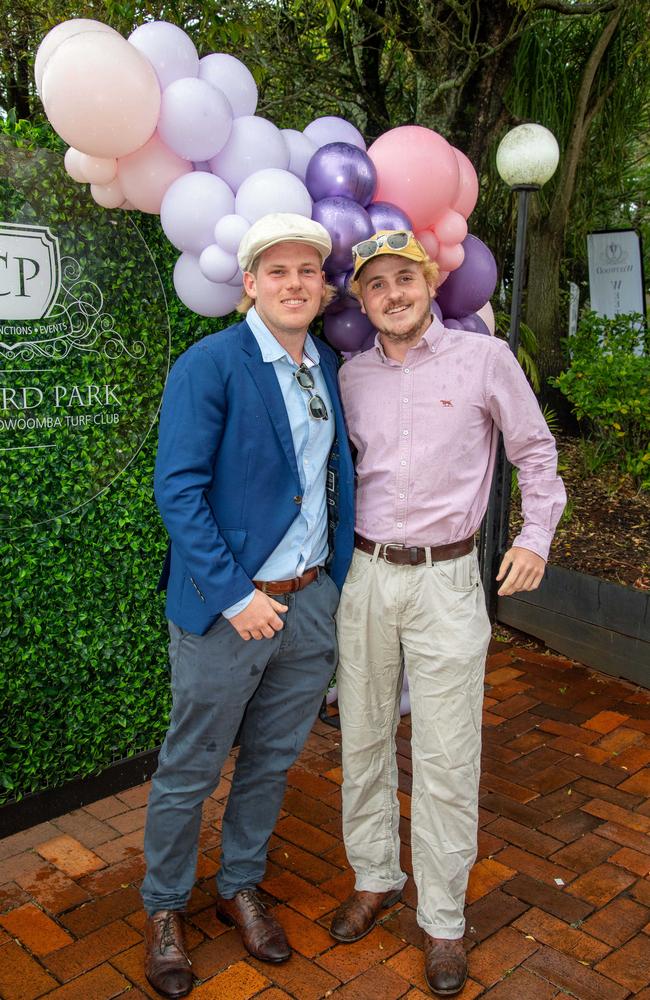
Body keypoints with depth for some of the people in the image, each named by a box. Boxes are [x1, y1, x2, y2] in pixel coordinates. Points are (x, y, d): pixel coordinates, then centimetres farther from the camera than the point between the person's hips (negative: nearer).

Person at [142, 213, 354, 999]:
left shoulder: (330, 367, 7)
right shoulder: (208, 365, -13)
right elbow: (178, 491, -17)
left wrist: (338, 580, 8)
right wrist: (235, 596, -20)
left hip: (311, 603, 6)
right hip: (226, 609, -5)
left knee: (272, 761, 20)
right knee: (190, 771, 11)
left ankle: (240, 889, 42)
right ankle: (163, 909, 35)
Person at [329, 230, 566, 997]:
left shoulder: (486, 358, -3)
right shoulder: (351, 376, 7)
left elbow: (535, 452, 5)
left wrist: (536, 535, -3)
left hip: (446, 580, -3)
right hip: (365, 576, 4)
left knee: (447, 756, 4)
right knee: (363, 738, 14)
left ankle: (443, 918, 22)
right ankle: (375, 877, 35)